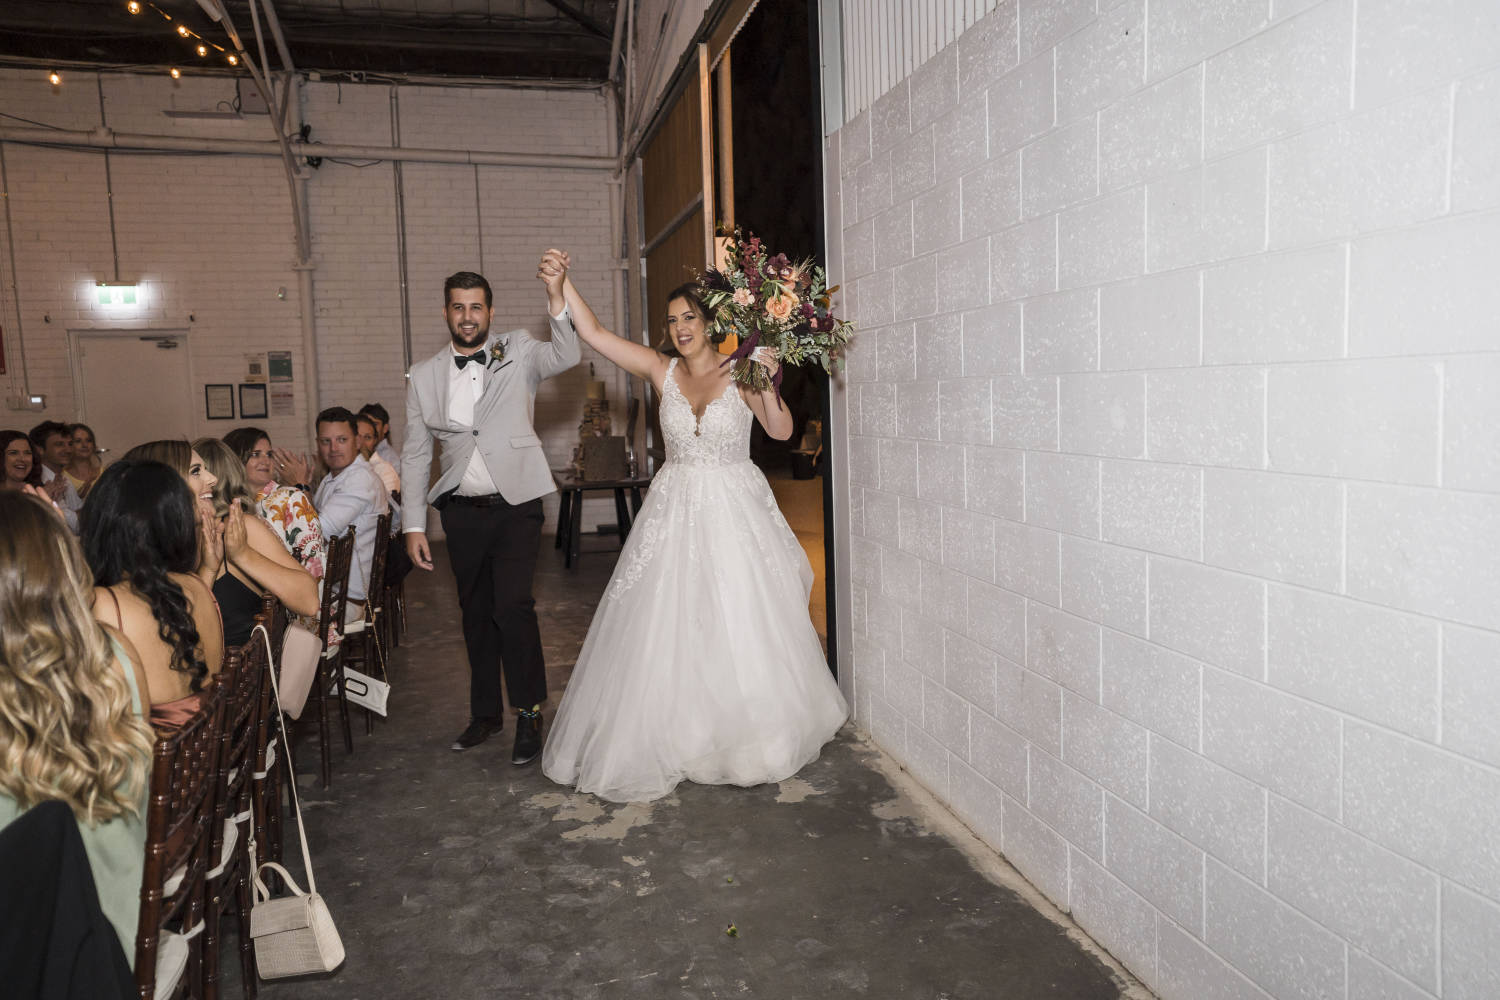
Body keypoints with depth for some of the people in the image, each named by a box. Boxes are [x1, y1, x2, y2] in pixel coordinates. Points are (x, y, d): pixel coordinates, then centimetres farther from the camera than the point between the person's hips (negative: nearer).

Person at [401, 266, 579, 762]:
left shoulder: (518, 352, 2)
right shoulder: (424, 376, 7)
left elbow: (566, 357, -19)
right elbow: (415, 454, 9)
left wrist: (556, 298, -33)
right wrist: (414, 525, 4)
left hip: (516, 506, -3)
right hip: (462, 512, 3)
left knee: (513, 606, -14)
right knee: (476, 614, 13)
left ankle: (529, 713, 2)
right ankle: (485, 712, 28)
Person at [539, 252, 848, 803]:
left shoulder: (739, 372, -2)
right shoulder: (661, 370, 4)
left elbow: (781, 431, -10)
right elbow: (593, 333, 0)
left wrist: (767, 384, -23)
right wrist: (562, 282, -11)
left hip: (735, 511, -2)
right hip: (676, 513, 2)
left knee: (742, 627, 3)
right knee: (669, 628, 2)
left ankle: (751, 736, 22)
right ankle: (678, 735, 17)